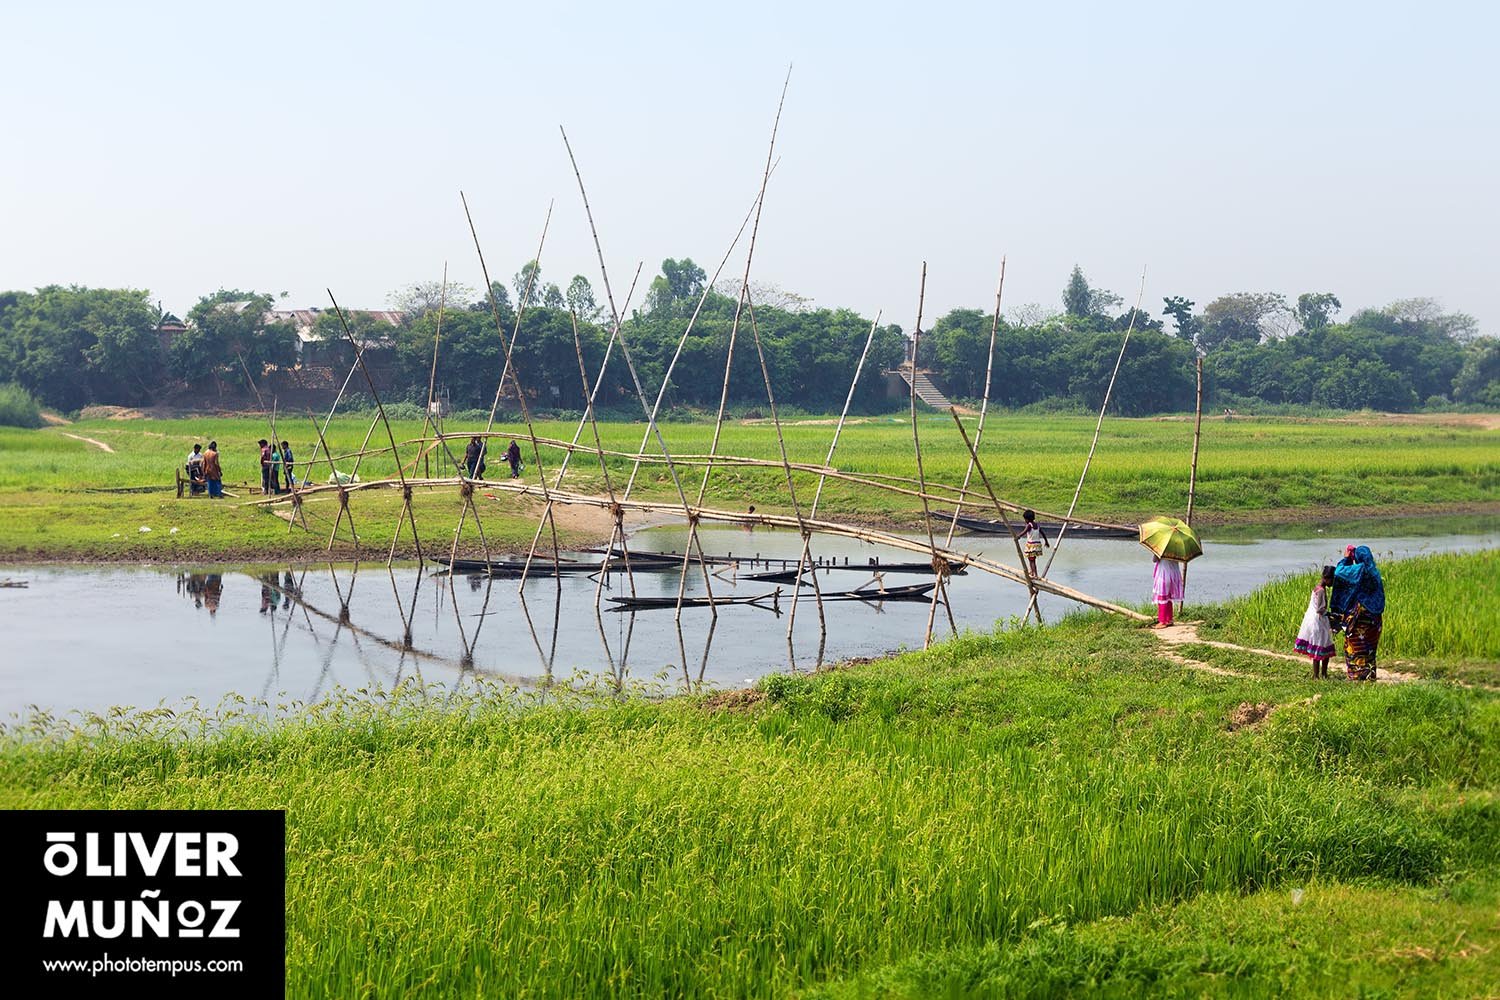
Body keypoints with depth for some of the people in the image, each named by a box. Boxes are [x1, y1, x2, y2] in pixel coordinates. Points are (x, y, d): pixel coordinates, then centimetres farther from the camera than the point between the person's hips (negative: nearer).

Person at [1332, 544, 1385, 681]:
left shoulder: (1358, 569, -14)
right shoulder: (1373, 571, 8)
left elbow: (1339, 572, -8)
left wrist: (1346, 558, 4)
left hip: (1359, 612, -7)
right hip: (1373, 613, 7)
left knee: (1355, 643, 1)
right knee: (1369, 644, 12)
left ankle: (1357, 674, 1)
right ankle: (1370, 674, 14)